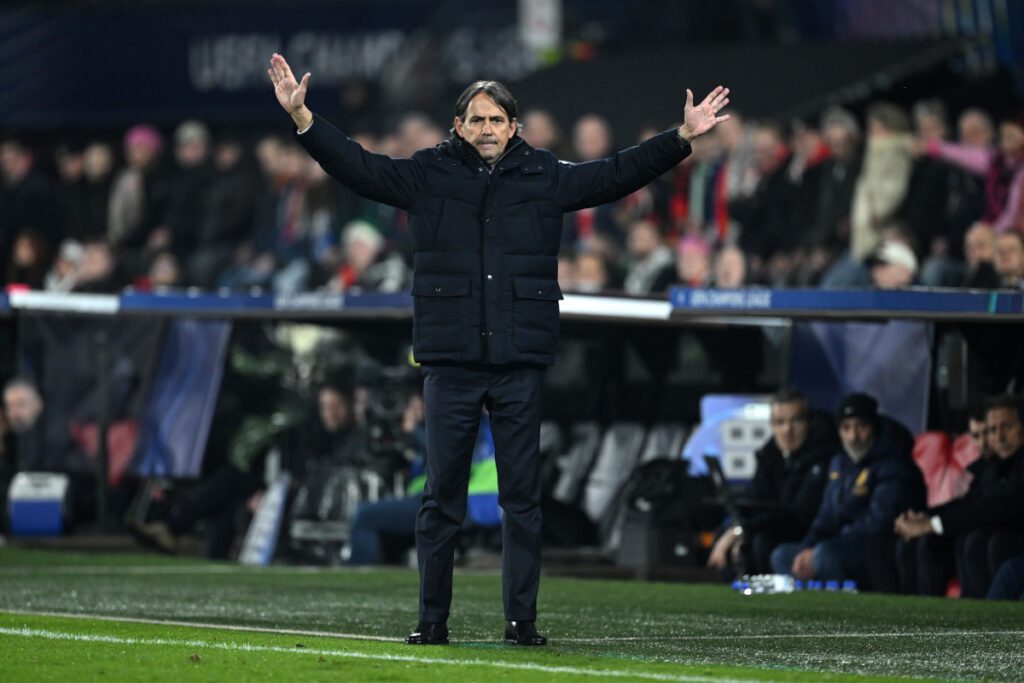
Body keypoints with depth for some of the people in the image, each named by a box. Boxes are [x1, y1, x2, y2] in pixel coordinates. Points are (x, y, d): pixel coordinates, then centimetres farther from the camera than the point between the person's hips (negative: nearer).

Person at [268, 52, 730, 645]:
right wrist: (302, 118, -4)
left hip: (520, 363, 1)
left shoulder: (546, 177, 8)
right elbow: (356, 165, 5)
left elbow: (618, 174, 11)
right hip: (451, 362, -1)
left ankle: (522, 619, 8)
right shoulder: (429, 175, 7)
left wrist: (683, 138, 5)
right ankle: (433, 620, 8)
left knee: (523, 496, 3)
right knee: (442, 496, 3)